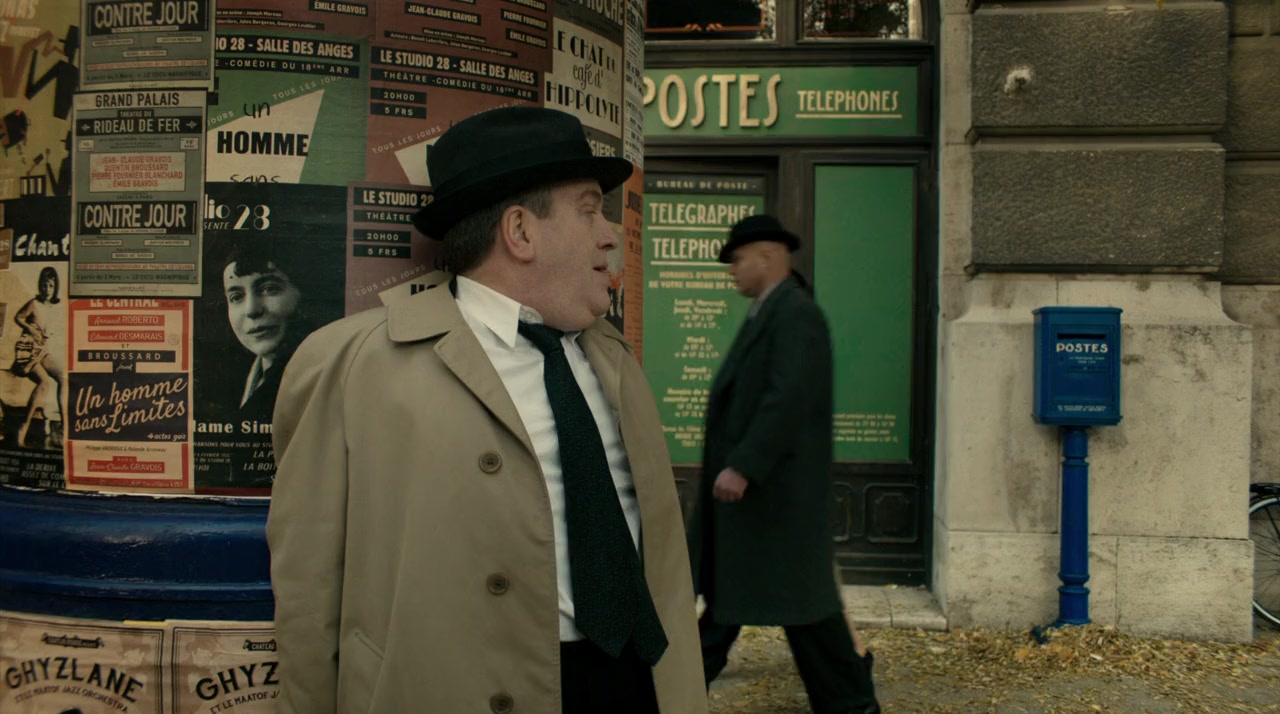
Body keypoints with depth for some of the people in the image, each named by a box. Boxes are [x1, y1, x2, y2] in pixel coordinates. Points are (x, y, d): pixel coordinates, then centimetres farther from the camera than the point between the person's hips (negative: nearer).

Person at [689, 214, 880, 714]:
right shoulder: (765, 314, 15)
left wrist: (743, 467, -28)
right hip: (744, 484, 10)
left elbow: (788, 401, -26)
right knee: (726, 587, 16)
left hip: (776, 490, -10)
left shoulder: (797, 315, -16)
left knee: (801, 598, 1)